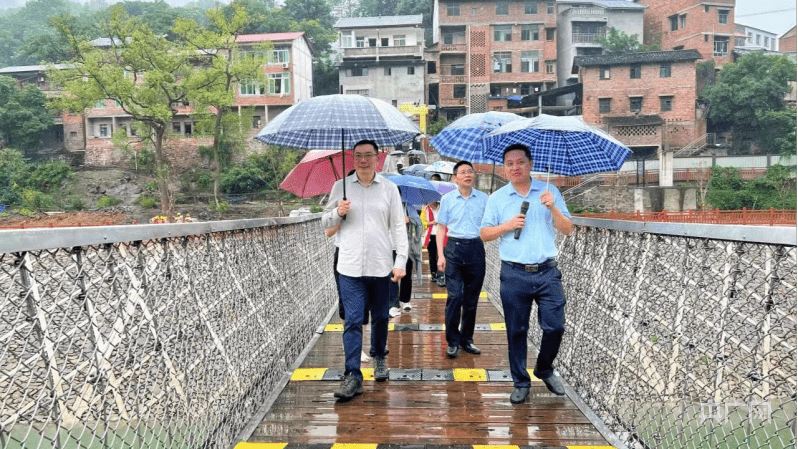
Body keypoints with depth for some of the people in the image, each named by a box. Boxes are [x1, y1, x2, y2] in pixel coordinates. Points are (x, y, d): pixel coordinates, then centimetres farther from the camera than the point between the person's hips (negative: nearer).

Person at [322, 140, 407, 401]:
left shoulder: (389, 188, 4)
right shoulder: (341, 187, 5)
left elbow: (398, 227, 3)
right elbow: (325, 222, 11)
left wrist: (401, 261, -5)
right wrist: (338, 213, -11)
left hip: (381, 266, 1)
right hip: (350, 266, -1)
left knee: (380, 317, 13)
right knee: (352, 321, -5)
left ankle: (379, 357, 36)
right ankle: (353, 376, -1)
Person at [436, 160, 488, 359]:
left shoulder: (483, 198, 7)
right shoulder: (448, 199, 4)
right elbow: (441, 227, 6)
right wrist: (441, 254, -1)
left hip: (476, 248, 2)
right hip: (454, 247, -2)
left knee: (472, 298, 7)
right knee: (455, 296, -8)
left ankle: (467, 339, 21)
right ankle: (453, 341, 3)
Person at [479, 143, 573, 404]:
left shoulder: (549, 192, 7)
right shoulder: (497, 198, 6)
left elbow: (567, 229, 3)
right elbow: (484, 234, 6)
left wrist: (552, 207, -13)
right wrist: (508, 225, -10)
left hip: (547, 272, 0)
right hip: (514, 274, 0)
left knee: (555, 326, 0)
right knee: (516, 331, 6)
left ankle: (545, 369, 28)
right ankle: (521, 383, 21)